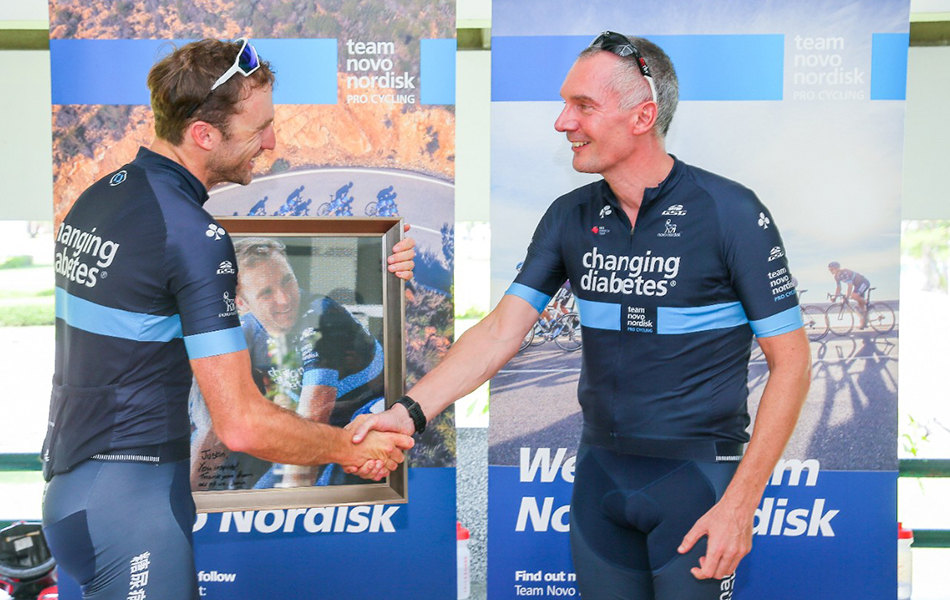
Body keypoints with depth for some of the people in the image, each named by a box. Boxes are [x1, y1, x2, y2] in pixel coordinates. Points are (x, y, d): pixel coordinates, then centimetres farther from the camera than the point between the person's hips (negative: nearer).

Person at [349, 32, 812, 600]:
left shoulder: (730, 212, -13)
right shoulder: (570, 217, 1)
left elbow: (791, 362, -12)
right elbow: (500, 331, -2)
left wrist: (740, 504, -17)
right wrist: (411, 411, -16)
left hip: (697, 473, -4)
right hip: (600, 468, 5)